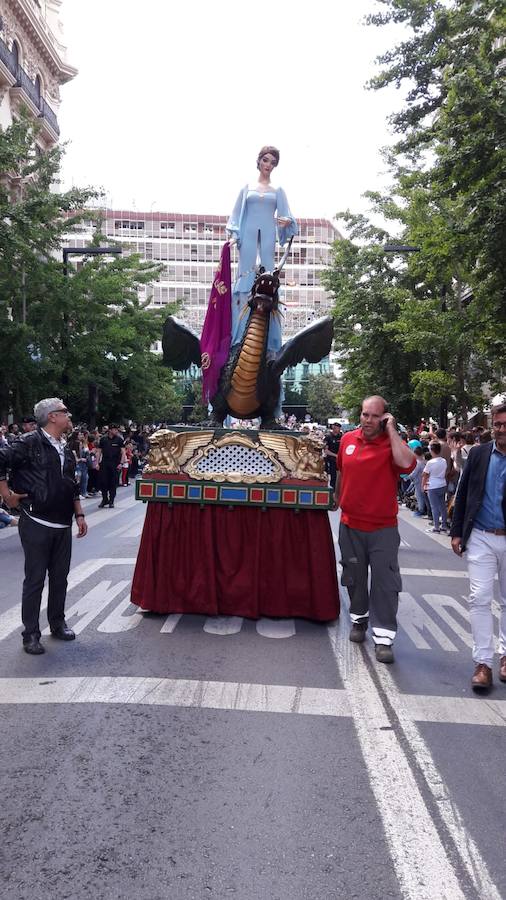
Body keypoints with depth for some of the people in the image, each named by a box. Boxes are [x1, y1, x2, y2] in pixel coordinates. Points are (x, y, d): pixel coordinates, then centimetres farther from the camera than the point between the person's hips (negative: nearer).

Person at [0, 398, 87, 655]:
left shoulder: (66, 450, 14)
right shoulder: (30, 442, -10)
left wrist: (79, 515, 17)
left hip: (63, 525, 7)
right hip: (37, 524, -7)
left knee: (60, 577, 14)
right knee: (35, 579, 2)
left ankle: (57, 623, 30)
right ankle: (31, 633, 13)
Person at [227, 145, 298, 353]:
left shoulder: (278, 191, 16)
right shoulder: (248, 187, 16)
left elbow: (285, 215, 10)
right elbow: (237, 213, 14)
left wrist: (287, 221, -14)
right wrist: (234, 235, -1)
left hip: (267, 236, 0)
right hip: (248, 235, 0)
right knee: (246, 275, -8)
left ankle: (267, 336, -10)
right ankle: (242, 333, -10)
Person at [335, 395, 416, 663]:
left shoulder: (392, 443, -10)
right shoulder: (348, 439, 1)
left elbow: (407, 464, -33)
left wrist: (391, 430, -24)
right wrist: (338, 498, 28)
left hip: (383, 527, -4)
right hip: (350, 525, 4)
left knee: (385, 582, -3)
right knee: (354, 578, 18)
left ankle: (383, 638, 4)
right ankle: (359, 619, 39)